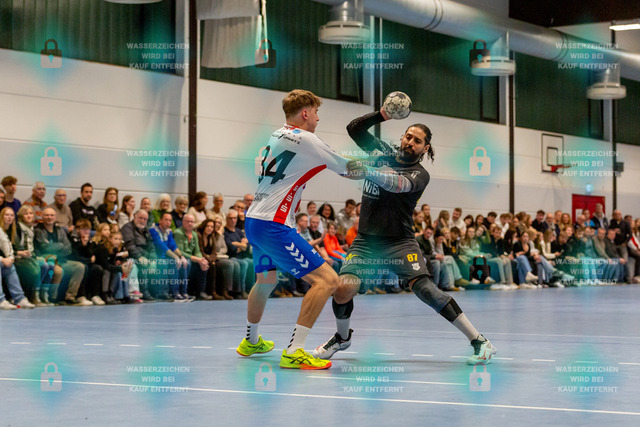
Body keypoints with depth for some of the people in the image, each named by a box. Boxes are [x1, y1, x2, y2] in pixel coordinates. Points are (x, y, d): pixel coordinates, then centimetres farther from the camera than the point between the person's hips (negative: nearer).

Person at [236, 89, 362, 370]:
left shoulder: (276, 136, 14)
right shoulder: (306, 139, -10)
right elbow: (349, 171, -3)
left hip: (253, 220, 10)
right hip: (274, 226, -10)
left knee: (266, 281, 31)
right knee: (327, 280, -12)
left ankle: (251, 341, 49)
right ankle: (294, 351, -17)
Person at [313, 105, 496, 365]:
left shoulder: (419, 174, -4)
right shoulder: (385, 153, 10)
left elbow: (398, 184, -27)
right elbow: (354, 128, 10)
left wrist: (366, 171, -43)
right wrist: (383, 115, -3)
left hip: (399, 241, -4)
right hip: (365, 240, 4)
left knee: (423, 287, -23)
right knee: (343, 289, -17)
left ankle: (479, 341, -18)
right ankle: (342, 337, 16)